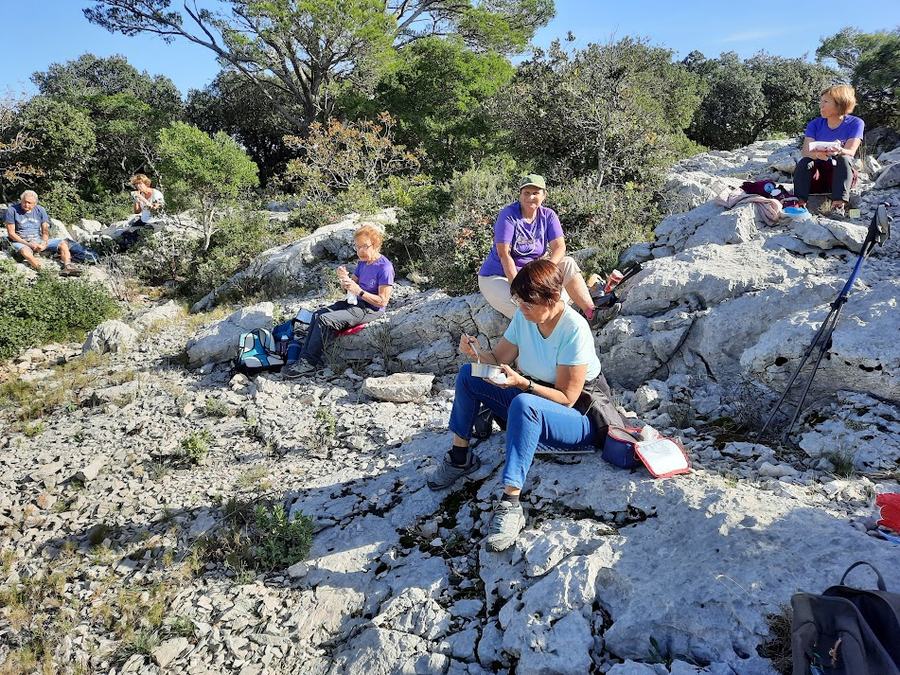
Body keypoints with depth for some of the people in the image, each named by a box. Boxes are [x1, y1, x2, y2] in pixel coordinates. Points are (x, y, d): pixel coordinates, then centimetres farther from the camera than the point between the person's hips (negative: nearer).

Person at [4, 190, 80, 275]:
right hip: (21, 242, -4)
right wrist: (28, 244, -18)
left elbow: (45, 231, 7)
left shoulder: (40, 210, 6)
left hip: (39, 240, 4)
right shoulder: (12, 210, -5)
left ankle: (68, 266, -40)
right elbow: (11, 233, -7)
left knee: (63, 243, -17)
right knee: (25, 251, -39)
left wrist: (44, 243, -14)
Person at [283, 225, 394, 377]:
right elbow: (348, 290, 14)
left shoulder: (385, 267, -17)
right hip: (354, 303, 9)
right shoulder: (362, 263, 10)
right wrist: (344, 279, -9)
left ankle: (309, 363, -13)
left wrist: (359, 291, -24)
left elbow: (383, 301, -19)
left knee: (324, 319, -22)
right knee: (317, 314, -9)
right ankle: (304, 357, -12)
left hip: (370, 310, -9)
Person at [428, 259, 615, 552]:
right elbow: (499, 359, 1)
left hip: (582, 419, -8)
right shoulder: (524, 316, -5)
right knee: (468, 374, -2)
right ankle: (460, 458, 5)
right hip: (533, 405, 8)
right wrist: (477, 353, -20)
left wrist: (521, 383, -35)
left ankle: (510, 504, -42)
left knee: (523, 404, -41)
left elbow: (566, 398, -24)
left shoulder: (574, 330, -24)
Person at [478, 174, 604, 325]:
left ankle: (590, 312, -16)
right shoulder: (509, 215, -16)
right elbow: (504, 254, -22)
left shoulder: (548, 215, -1)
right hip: (498, 276, -5)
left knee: (568, 263, -14)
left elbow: (559, 247, -9)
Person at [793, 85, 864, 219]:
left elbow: (850, 152, -19)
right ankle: (800, 202, -40)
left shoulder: (855, 123, -6)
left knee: (844, 159, -30)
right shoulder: (815, 124, 0)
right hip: (818, 174, 2)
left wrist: (839, 151, -44)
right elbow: (806, 151, -15)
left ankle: (838, 204, -40)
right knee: (805, 161, -25)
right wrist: (817, 154, -39)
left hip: (842, 173, -1)